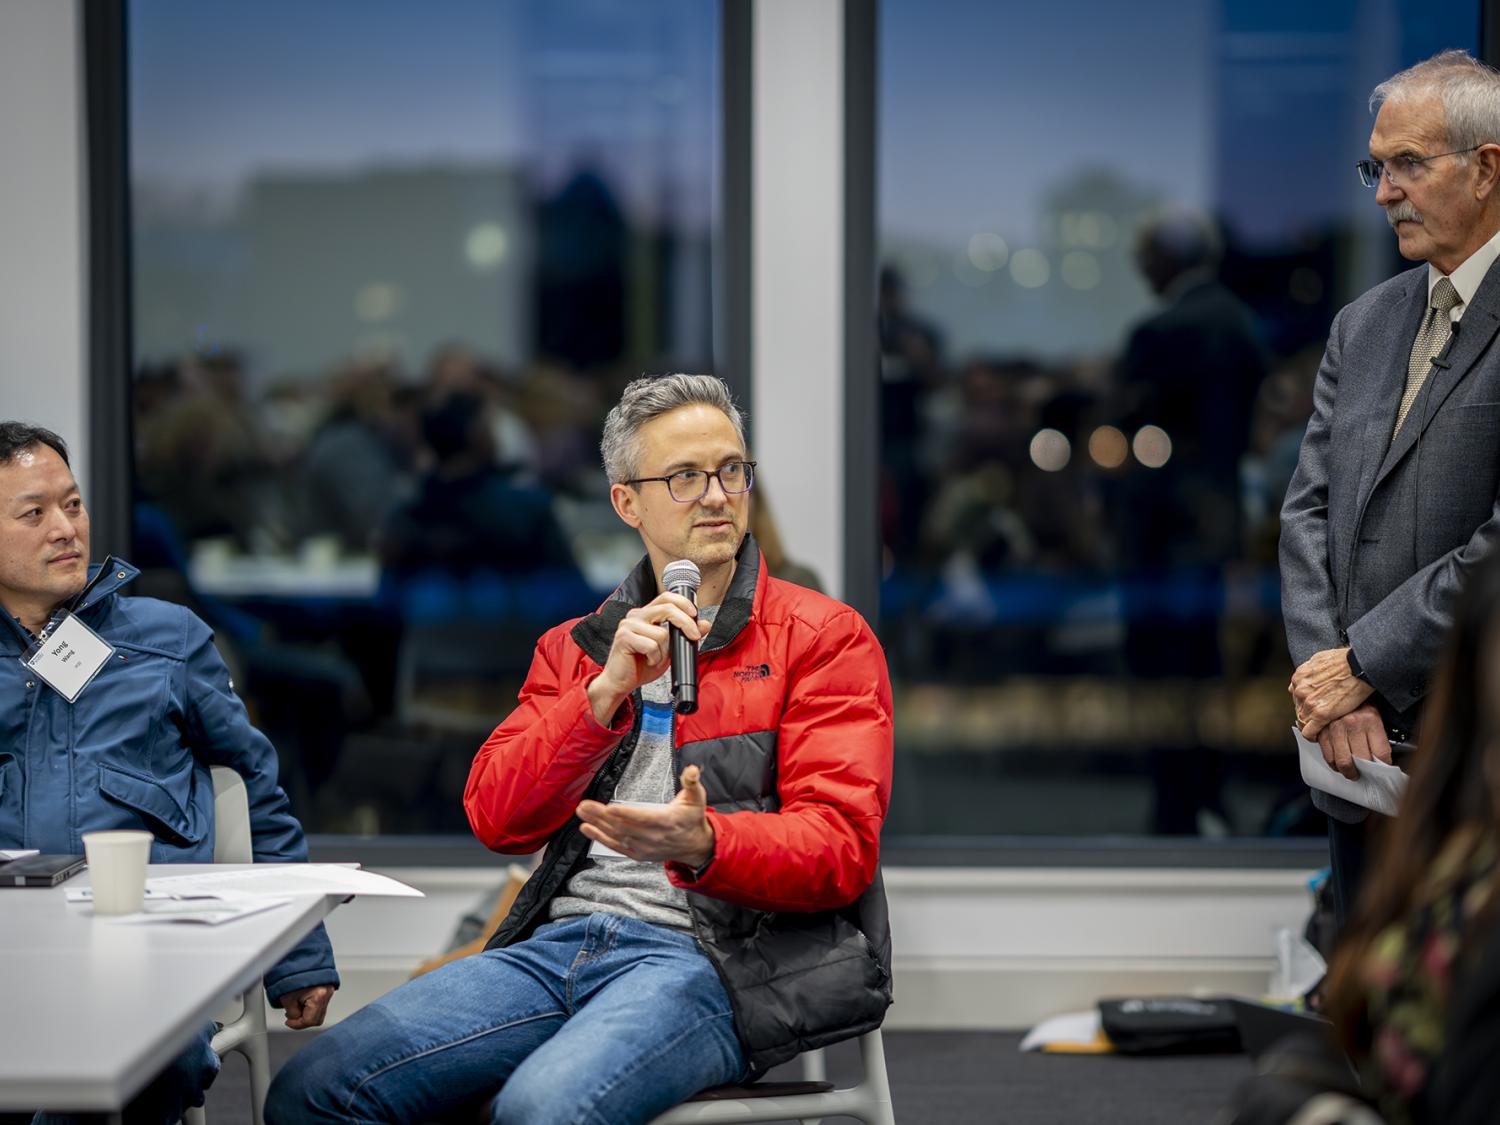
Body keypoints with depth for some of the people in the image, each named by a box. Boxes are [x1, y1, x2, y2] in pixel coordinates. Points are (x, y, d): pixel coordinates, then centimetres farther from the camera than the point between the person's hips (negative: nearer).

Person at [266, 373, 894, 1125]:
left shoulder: (823, 637, 7)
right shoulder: (577, 647, 21)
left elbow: (841, 844, -5)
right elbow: (497, 818, 7)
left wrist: (701, 846, -27)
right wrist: (606, 691, -9)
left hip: (712, 956, -5)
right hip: (561, 941, 5)